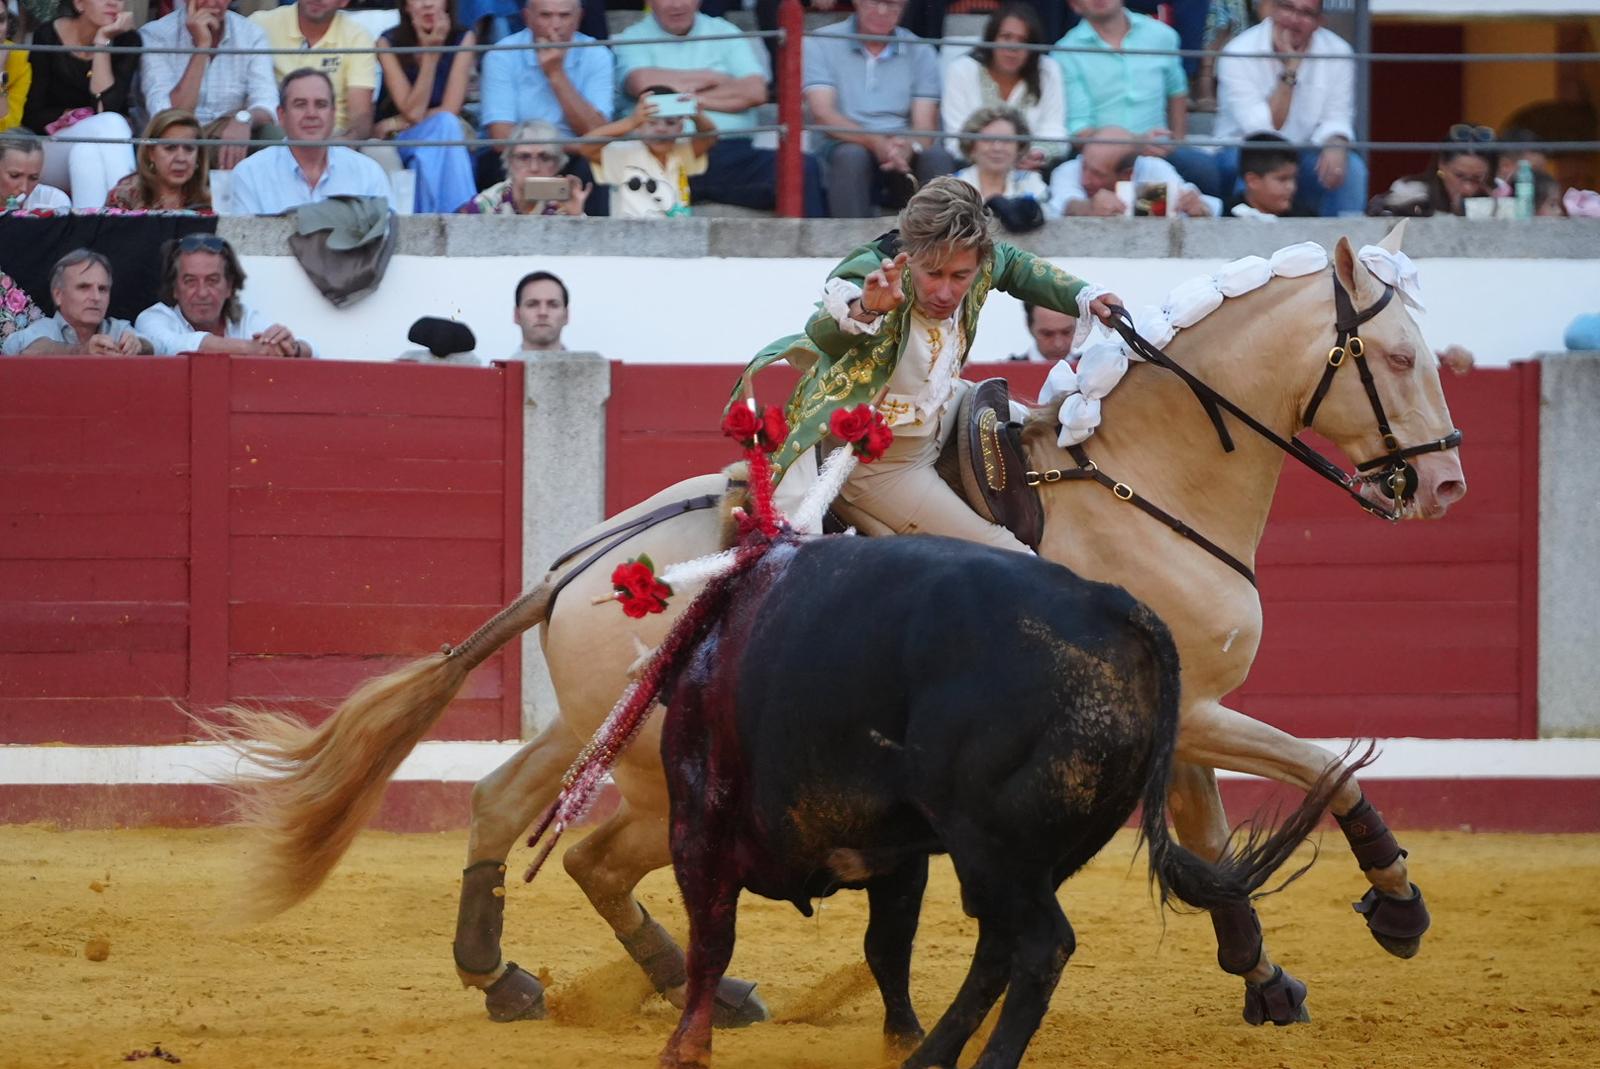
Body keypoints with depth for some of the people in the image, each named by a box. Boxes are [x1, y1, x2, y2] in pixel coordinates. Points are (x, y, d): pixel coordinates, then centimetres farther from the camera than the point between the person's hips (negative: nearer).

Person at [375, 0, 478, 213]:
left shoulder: (463, 39, -5)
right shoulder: (388, 44, -7)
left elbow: (450, 110, -10)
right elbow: (413, 112, -15)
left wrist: (396, 123, -13)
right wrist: (431, 54, -20)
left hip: (450, 138, 1)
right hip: (402, 142, -1)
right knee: (443, 124, -32)